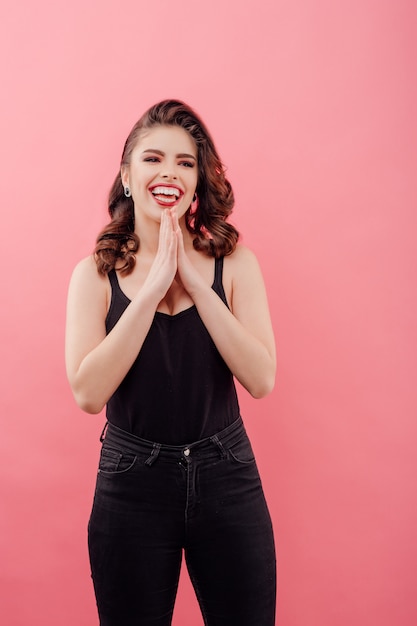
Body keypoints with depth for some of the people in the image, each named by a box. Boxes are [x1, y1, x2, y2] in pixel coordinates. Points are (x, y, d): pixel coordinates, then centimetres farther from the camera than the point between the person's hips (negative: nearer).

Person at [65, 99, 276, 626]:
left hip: (225, 478, 1)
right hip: (131, 482, 0)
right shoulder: (96, 274, -3)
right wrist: (153, 288, -20)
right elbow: (88, 392, -15)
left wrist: (194, 282, -17)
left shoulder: (233, 263, -1)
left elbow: (261, 379, -12)